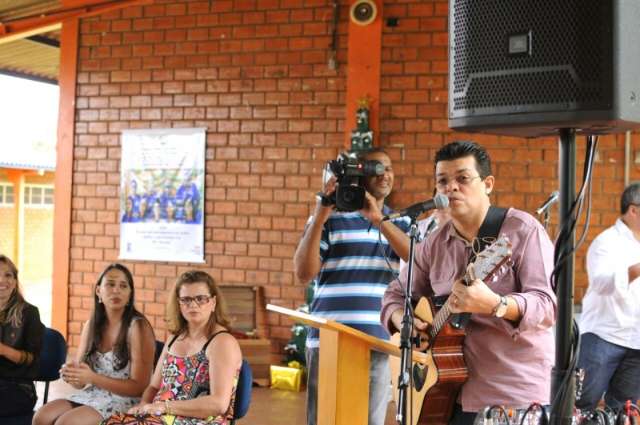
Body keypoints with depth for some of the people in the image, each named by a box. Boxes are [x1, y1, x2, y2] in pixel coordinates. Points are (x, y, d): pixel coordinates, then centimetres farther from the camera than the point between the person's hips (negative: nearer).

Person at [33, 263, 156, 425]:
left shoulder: (138, 326, -12)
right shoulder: (91, 325, 8)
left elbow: (139, 387, -14)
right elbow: (81, 383, 10)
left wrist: (92, 378, -22)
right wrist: (70, 374, -14)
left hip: (125, 402, -6)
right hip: (91, 397, 6)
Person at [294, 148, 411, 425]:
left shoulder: (400, 223, 13)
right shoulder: (329, 217, 2)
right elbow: (304, 273, -5)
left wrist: (379, 220, -15)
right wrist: (319, 218, -14)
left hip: (379, 341, 3)